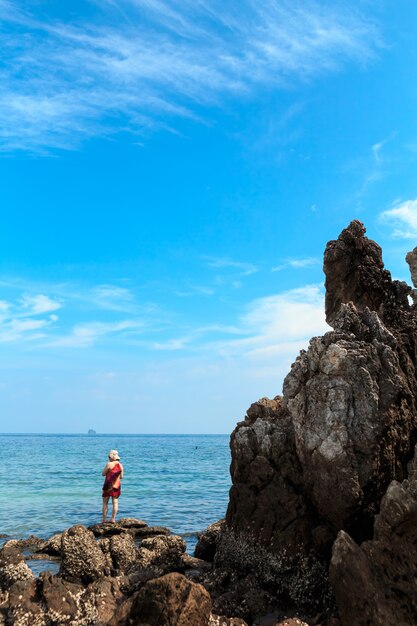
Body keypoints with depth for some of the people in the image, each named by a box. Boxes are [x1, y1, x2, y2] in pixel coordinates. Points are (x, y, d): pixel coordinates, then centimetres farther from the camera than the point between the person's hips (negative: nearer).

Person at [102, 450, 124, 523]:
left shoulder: (109, 464, -13)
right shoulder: (120, 465, 3)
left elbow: (103, 474, -6)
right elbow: (121, 477, 8)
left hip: (108, 485, -4)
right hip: (117, 486, 4)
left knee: (105, 502, 6)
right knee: (115, 502, 6)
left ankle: (104, 519, 5)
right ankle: (113, 519, 5)